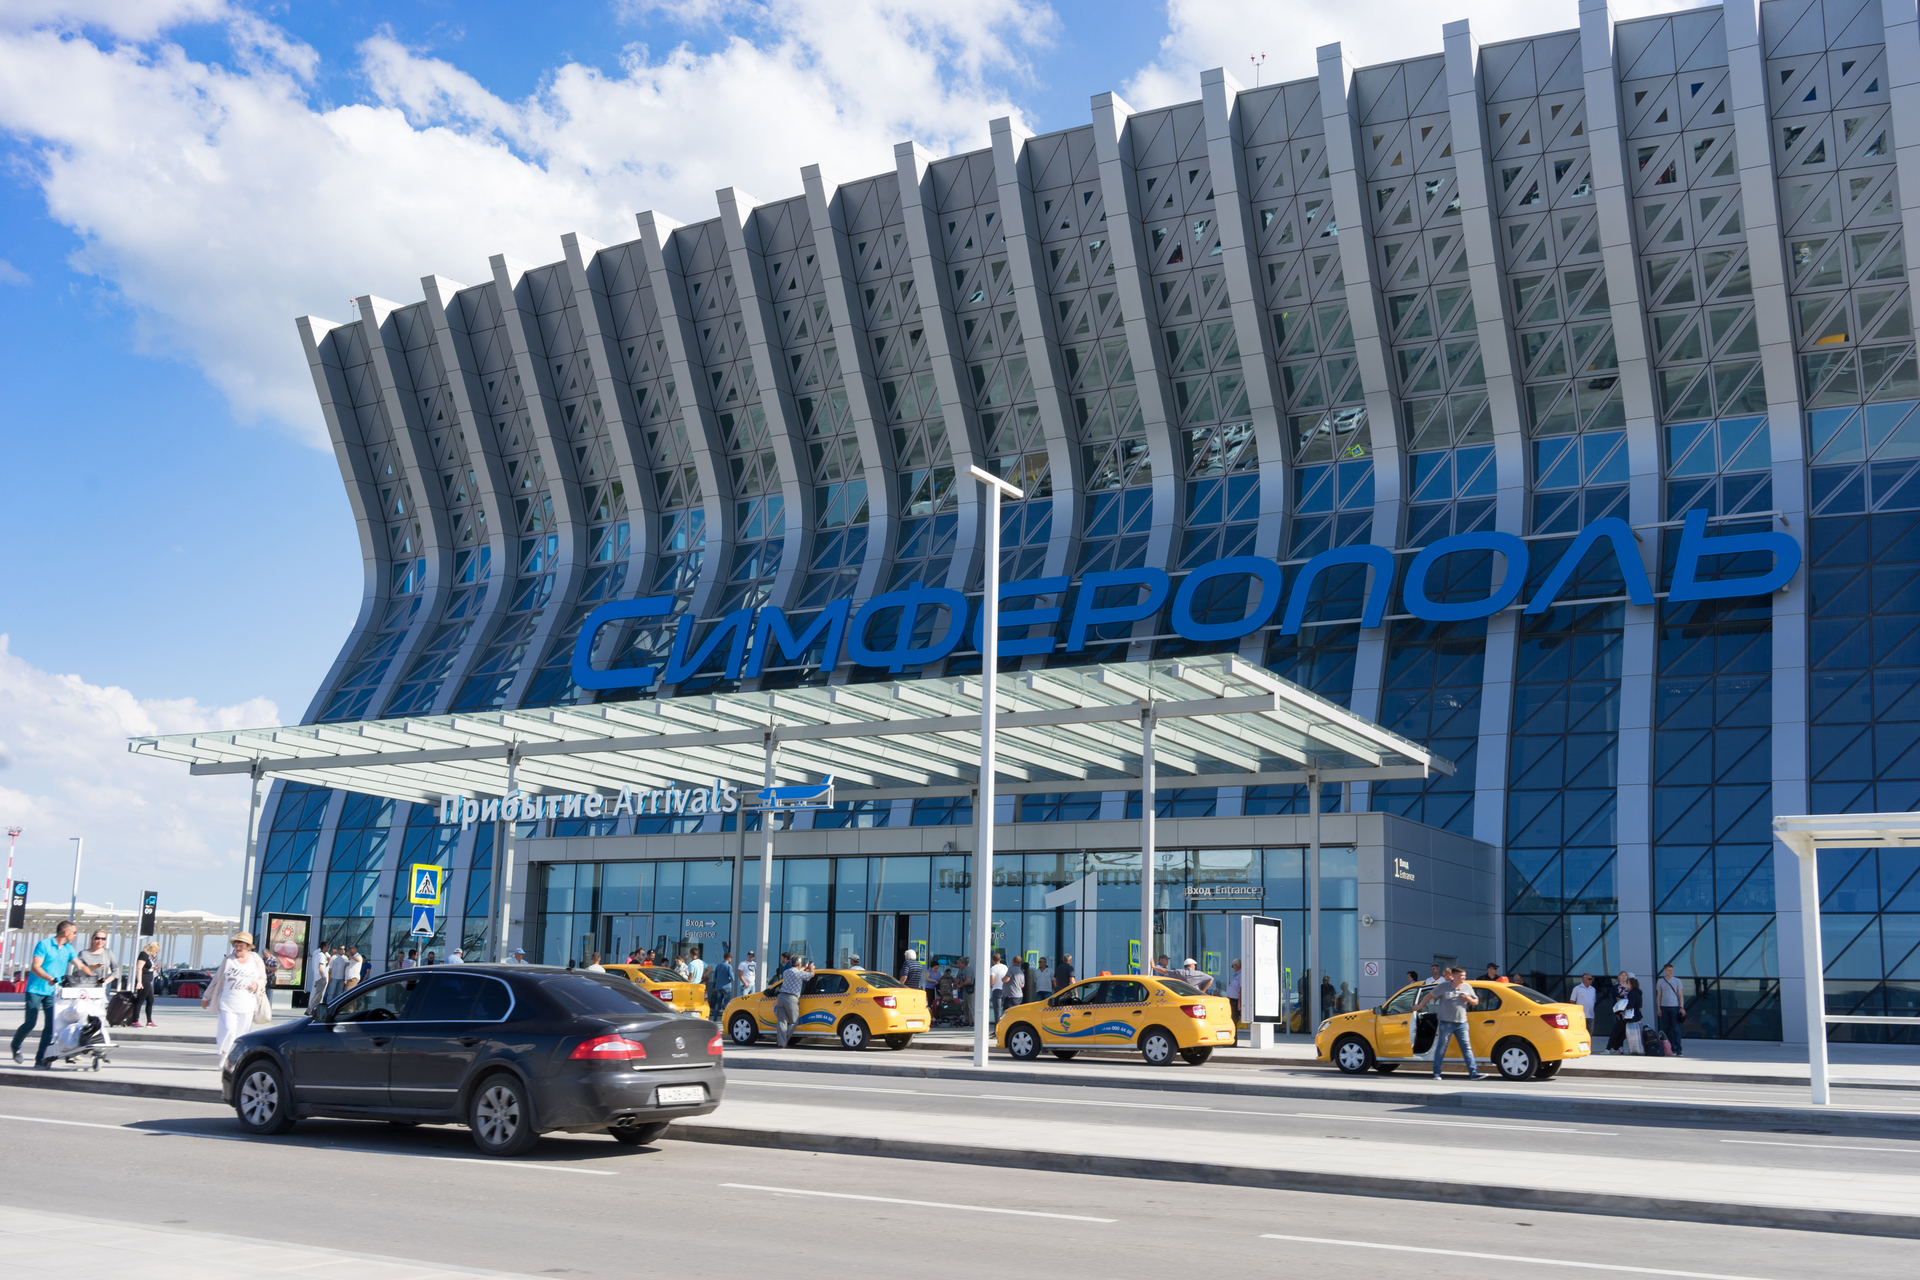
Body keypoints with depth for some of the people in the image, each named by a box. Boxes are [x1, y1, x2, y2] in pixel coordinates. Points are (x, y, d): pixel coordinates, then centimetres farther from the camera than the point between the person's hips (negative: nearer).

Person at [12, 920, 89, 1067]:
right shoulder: (44, 944, -8)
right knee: (30, 1023, -3)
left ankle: (40, 1059, 2)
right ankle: (16, 1047, 26)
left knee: (51, 1025, -4)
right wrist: (49, 978, -30)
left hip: (53, 992, 5)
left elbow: (80, 965, 4)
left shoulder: (69, 949, 9)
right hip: (35, 990, -5)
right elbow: (35, 967, -15)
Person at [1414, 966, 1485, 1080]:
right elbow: (1430, 995, 3)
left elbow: (1476, 1002, 15)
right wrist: (1419, 1006, 5)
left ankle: (1474, 1073, -5)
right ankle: (1436, 1073, 13)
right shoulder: (1444, 987, -4)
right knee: (1441, 1048, 3)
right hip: (1446, 1023, -3)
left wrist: (1469, 999, -7)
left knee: (1467, 1048, -3)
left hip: (1462, 1023, 3)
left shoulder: (1467, 987, 6)